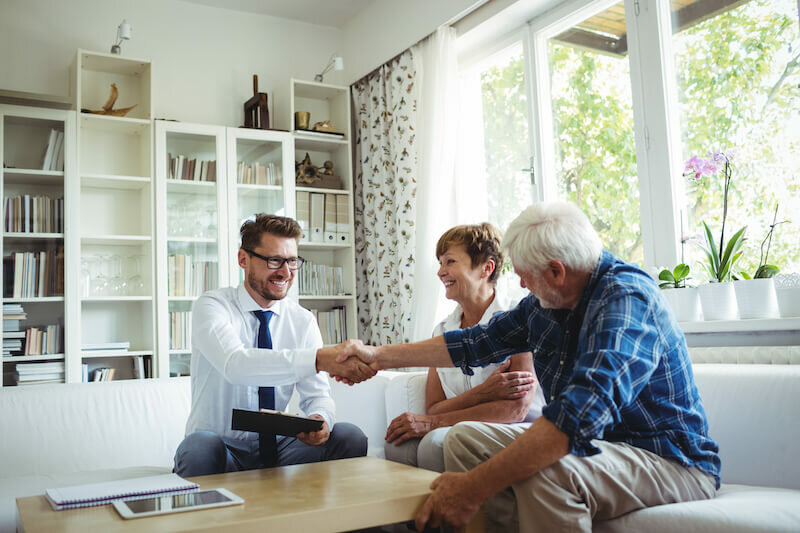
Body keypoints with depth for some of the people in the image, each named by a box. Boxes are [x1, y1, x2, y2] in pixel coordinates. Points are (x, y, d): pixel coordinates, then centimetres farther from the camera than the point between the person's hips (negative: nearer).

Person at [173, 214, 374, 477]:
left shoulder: (302, 321, 3)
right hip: (221, 449, -3)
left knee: (350, 437, -20)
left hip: (278, 450, 4)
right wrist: (319, 359, -45)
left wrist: (321, 419, -27)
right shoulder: (211, 306, -11)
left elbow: (317, 394, -1)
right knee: (200, 446, -37)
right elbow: (235, 365, -32)